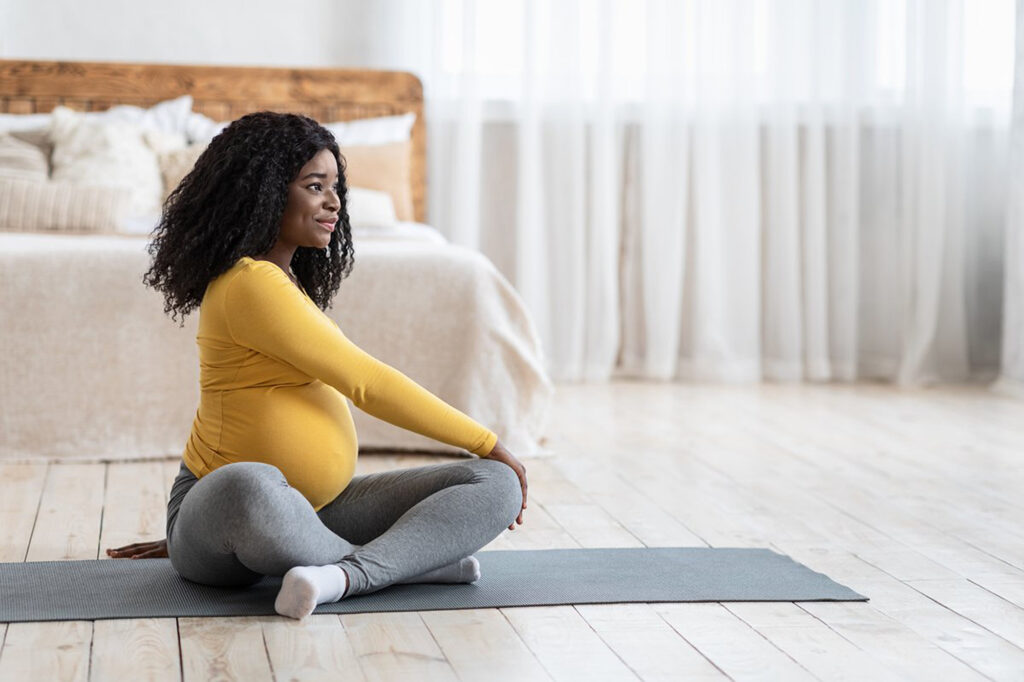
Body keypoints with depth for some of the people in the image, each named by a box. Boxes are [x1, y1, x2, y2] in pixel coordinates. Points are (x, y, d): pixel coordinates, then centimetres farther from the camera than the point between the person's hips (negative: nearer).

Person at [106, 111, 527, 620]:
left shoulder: (289, 283, 18)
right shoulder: (252, 285, -14)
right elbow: (365, 382, -15)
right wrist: (486, 441, -8)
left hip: (315, 512, 9)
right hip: (218, 515, -8)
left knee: (497, 484, -8)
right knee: (252, 486, -46)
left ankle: (344, 576, -29)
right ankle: (416, 562, -25)